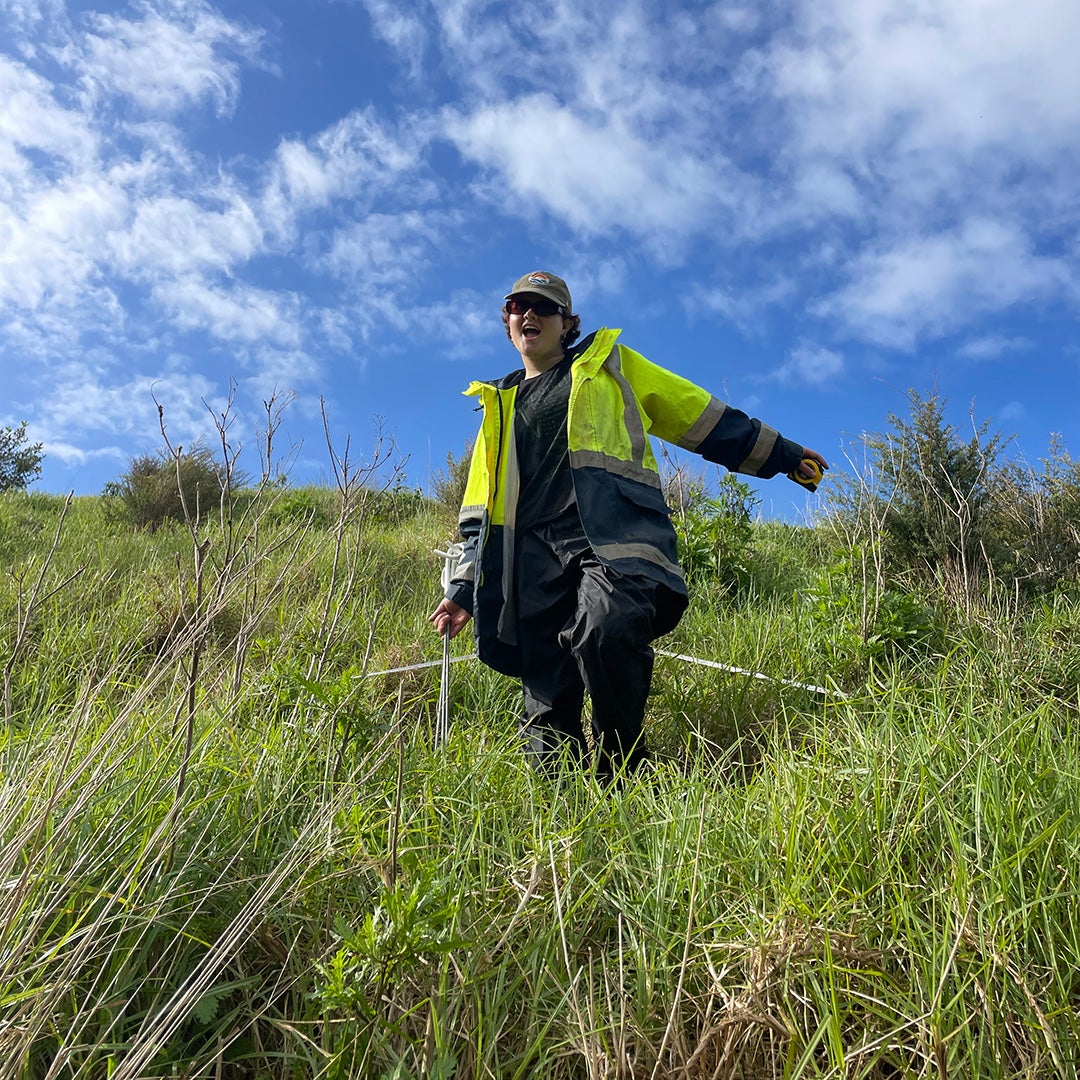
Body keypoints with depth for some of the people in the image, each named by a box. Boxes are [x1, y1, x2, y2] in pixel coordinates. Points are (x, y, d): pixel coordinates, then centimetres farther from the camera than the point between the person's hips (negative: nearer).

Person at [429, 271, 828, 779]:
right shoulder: (499, 406, 29)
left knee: (607, 628, -33)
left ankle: (620, 770, -14)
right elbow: (481, 514, 28)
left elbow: (705, 417, 22)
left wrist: (783, 454, 20)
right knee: (547, 702, -6)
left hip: (614, 532, -3)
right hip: (536, 551, 4)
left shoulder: (609, 364, 22)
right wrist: (464, 588, 20)